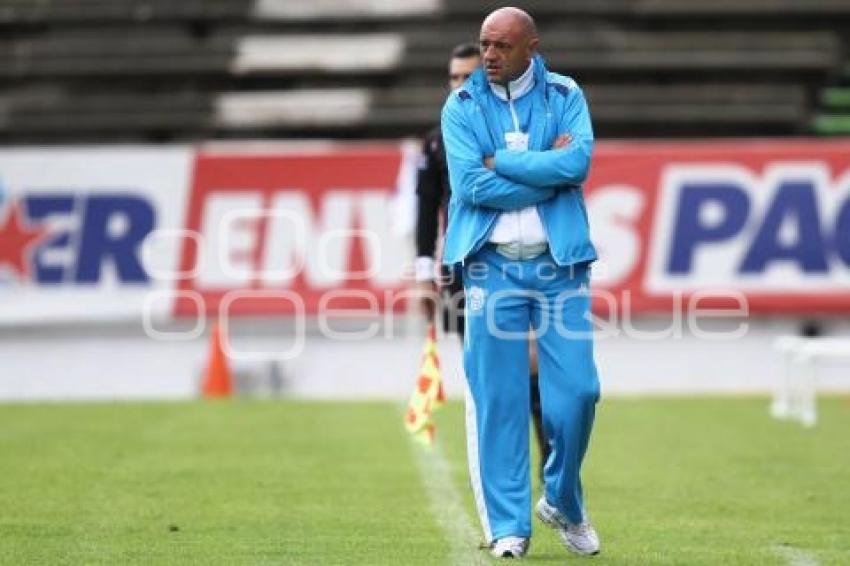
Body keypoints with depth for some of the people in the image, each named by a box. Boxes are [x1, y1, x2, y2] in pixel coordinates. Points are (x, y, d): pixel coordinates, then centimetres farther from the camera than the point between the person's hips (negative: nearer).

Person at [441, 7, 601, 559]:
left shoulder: (565, 95, 5)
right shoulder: (461, 106, 3)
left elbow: (579, 162, -14)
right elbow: (471, 185, -10)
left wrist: (500, 163, -11)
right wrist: (547, 172, -10)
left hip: (560, 265, 1)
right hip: (492, 266, 0)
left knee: (577, 391, -3)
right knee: (497, 399, -2)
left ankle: (564, 503, 21)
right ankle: (508, 527, 5)